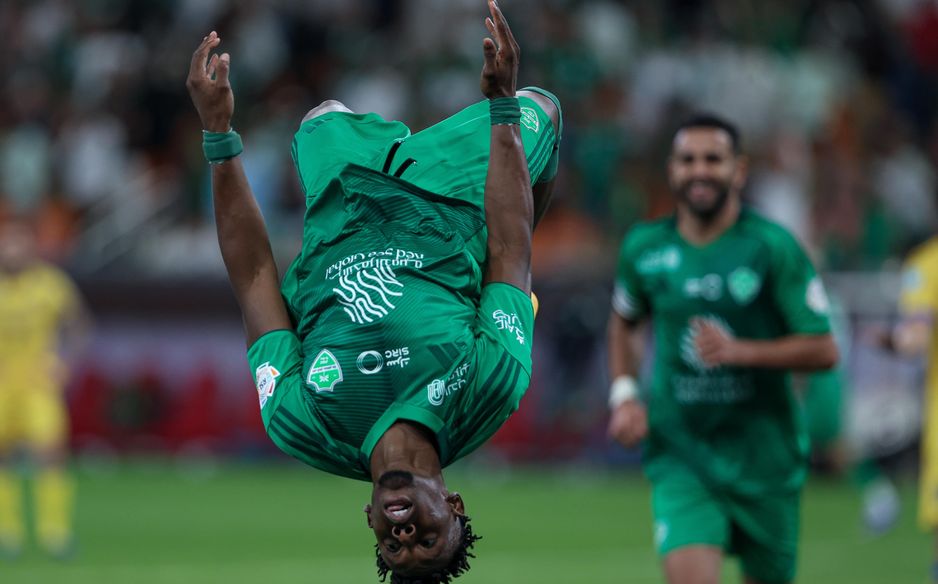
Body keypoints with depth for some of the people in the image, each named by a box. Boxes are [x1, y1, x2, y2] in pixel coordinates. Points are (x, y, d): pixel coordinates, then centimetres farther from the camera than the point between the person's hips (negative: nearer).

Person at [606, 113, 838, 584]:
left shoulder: (773, 248, -8)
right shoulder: (645, 248, 1)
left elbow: (823, 350, -9)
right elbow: (623, 322, 21)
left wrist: (739, 350, -22)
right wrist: (623, 395, 5)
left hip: (762, 454, -1)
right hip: (679, 452, 1)